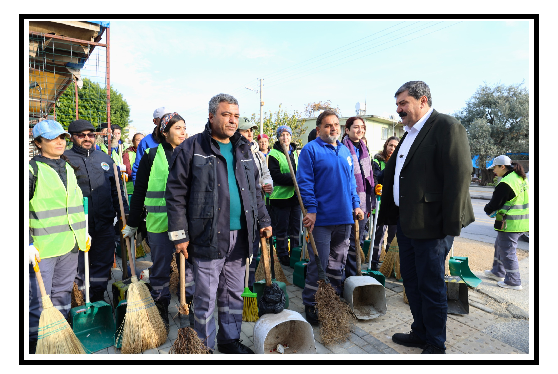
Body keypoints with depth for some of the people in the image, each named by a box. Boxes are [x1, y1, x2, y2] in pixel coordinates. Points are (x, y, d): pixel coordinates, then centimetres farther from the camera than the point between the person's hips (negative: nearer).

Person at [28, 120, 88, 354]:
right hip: (42, 248, -6)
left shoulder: (69, 168, 12)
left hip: (70, 246, 6)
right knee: (39, 300, 4)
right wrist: (28, 245, -15)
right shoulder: (33, 169, -8)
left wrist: (83, 233, 20)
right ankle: (34, 343, 22)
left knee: (62, 296, 18)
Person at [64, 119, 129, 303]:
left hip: (104, 223, 4)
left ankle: (98, 298, 27)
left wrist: (123, 213, 10)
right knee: (78, 264, 6)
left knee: (103, 262, 11)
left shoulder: (105, 159, 13)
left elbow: (117, 189, 16)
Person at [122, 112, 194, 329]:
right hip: (159, 221, -2)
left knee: (188, 264, 8)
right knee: (160, 268, 9)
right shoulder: (151, 155, 1)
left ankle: (189, 307, 26)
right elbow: (139, 191, 4)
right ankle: (161, 312, 27)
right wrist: (132, 224, 5)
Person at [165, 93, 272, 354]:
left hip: (239, 236, 5)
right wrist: (179, 234, -10)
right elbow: (176, 194, -7)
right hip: (207, 235, -5)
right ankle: (204, 345, 29)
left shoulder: (244, 150, 13)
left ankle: (230, 340, 36)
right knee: (206, 296, 8)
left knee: (234, 293, 17)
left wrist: (263, 220, 13)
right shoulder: (191, 148, -4)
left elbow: (255, 190, 19)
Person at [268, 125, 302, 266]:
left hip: (296, 195, 5)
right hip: (281, 196, -5)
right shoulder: (273, 154, -4)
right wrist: (294, 179, -22)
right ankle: (283, 255, 16)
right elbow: (276, 175, -15)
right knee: (281, 228, 3)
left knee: (295, 227, 12)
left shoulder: (295, 153, 14)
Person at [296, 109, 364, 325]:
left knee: (338, 264, 16)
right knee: (318, 264, 0)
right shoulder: (311, 150, -4)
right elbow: (304, 182, -10)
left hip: (344, 218, 7)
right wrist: (311, 209, -17)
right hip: (322, 218, -6)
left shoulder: (345, 151, 16)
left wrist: (356, 204, 12)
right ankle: (311, 306, 15)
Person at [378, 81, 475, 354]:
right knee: (411, 282, 19)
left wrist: (451, 226, -18)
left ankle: (435, 345, 26)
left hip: (430, 226, -8)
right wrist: (388, 216, 10)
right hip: (406, 223, 9)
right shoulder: (409, 134, 16)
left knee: (431, 287, 5)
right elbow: (393, 176, 16)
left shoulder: (447, 127, -11)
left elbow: (459, 176, -18)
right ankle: (420, 334, 38)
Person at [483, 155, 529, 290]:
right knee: (500, 246, 23)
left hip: (510, 224, -10)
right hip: (521, 222, 10)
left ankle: (513, 281, 12)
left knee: (507, 251, 2)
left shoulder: (505, 184, -21)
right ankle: (498, 272, 36)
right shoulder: (522, 178, 11)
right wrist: (496, 211, 14)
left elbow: (494, 204, -16)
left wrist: (488, 210, 6)